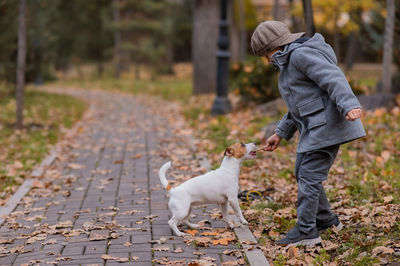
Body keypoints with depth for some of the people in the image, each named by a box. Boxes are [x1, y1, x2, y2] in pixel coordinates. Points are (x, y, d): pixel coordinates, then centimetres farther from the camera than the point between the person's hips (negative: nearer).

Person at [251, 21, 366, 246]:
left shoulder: (302, 54, -11)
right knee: (303, 173, 16)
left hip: (327, 124, -11)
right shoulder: (290, 62, 21)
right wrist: (281, 134, 27)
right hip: (314, 127, 11)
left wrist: (349, 105, -37)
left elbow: (333, 78, -23)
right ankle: (325, 219, 28)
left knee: (309, 176, -10)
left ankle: (306, 231, -6)